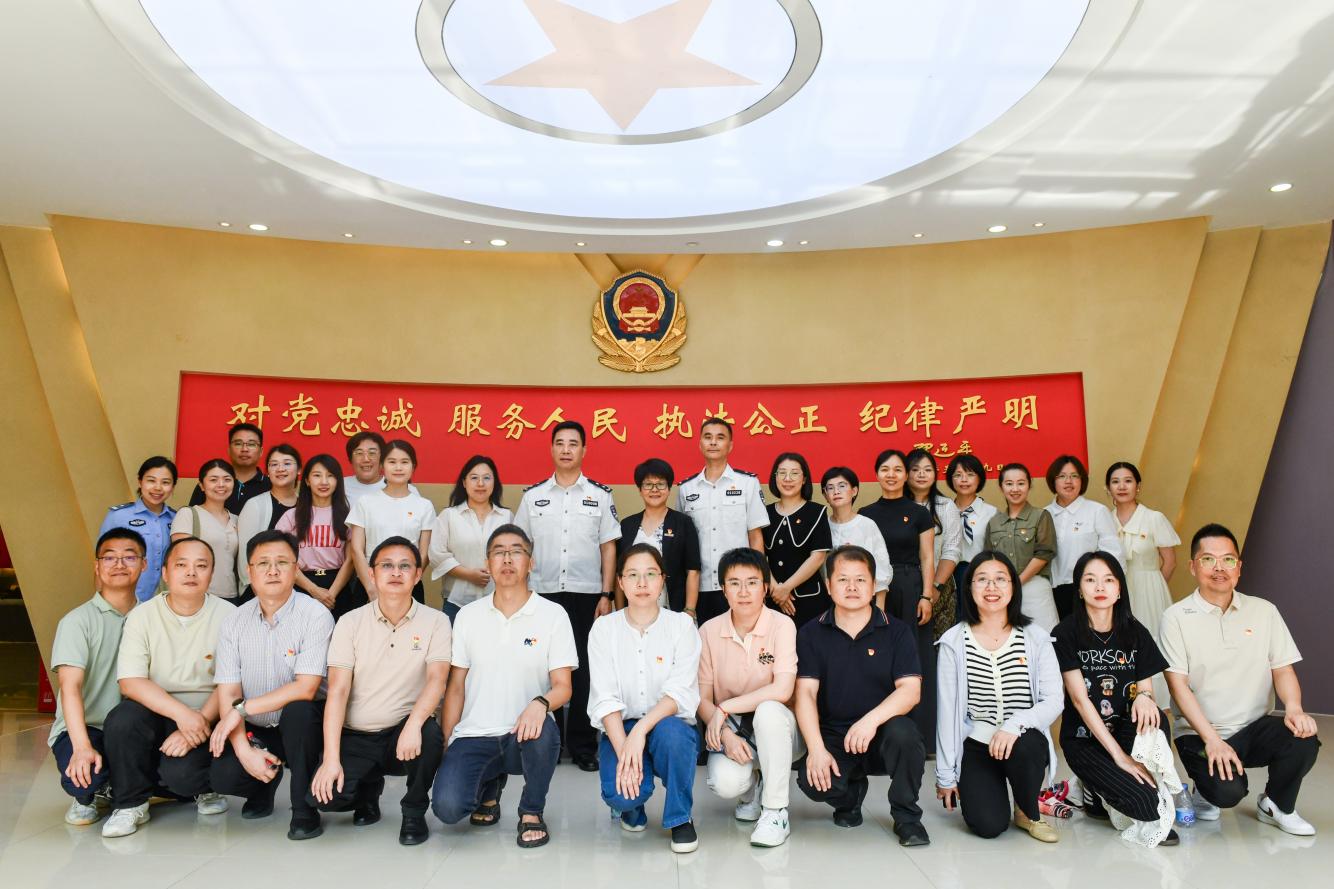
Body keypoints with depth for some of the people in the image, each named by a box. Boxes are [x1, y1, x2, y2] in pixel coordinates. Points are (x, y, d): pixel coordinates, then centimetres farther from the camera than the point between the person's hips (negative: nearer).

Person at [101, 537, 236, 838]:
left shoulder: (227, 615, -6)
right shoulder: (142, 616, -2)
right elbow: (130, 682, -12)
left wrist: (198, 723, -21)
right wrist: (182, 714, -25)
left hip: (205, 719, -2)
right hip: (155, 714, 2)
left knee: (180, 773, -28)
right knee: (122, 719, -29)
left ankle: (205, 788, 12)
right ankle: (131, 802, -4)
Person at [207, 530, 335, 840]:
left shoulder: (315, 615, -15)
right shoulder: (234, 622, 0)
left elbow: (305, 688, -22)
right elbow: (228, 693, -4)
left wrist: (241, 709, -19)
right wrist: (244, 749, -17)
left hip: (303, 722, -3)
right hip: (256, 730, 4)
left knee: (297, 709, -36)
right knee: (222, 776, -23)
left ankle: (304, 809, -15)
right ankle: (265, 784, 16)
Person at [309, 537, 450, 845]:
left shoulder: (435, 621, -5)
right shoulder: (350, 622, -3)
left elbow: (436, 679, -17)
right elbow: (338, 690, -9)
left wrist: (414, 724, -36)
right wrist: (331, 758, -17)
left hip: (404, 730, -1)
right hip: (355, 736, 1)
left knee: (430, 734, -33)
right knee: (322, 795, -22)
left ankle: (414, 811, -3)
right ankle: (369, 786, 16)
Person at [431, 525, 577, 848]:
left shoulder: (553, 614, -2)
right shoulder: (468, 615, 6)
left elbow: (563, 686, -5)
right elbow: (456, 686, 9)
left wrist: (540, 703, -28)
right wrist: (445, 744, 0)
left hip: (524, 734, -1)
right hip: (473, 735, 2)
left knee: (544, 730, -36)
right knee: (447, 806, -23)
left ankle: (532, 813, -5)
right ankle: (490, 784, 16)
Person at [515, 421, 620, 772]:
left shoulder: (600, 494, 4)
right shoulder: (533, 496, 7)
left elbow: (609, 547, 4)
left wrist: (606, 594, -3)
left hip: (587, 594, -1)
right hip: (543, 594, 1)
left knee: (585, 670, 3)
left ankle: (583, 746, 14)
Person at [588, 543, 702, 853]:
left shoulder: (682, 625, -2)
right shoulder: (604, 628, 0)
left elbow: (681, 693, -14)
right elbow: (604, 699, -8)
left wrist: (641, 729, -30)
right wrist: (623, 750, -24)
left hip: (668, 724, 0)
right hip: (620, 729, 0)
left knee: (670, 732, -36)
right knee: (620, 792, -29)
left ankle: (680, 818, -8)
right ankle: (631, 805, 12)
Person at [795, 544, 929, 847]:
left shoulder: (897, 631, 1)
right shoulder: (811, 634, 3)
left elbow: (910, 690, -11)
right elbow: (805, 692, -6)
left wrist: (872, 719, -29)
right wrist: (816, 749, -20)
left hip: (882, 736, 0)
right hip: (833, 737, 1)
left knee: (902, 731, -34)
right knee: (811, 780, -28)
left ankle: (906, 816, -5)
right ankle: (851, 793, 11)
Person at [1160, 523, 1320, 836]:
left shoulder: (1264, 611, 7)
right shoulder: (1176, 617, -5)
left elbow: (1283, 669, 6)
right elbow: (1178, 684, -10)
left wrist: (1293, 707, -16)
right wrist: (1211, 739, -19)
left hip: (1255, 728, 4)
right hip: (1200, 734, -4)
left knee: (1303, 738, -26)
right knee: (1227, 792, -28)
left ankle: (1277, 806, 5)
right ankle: (1206, 788, 12)